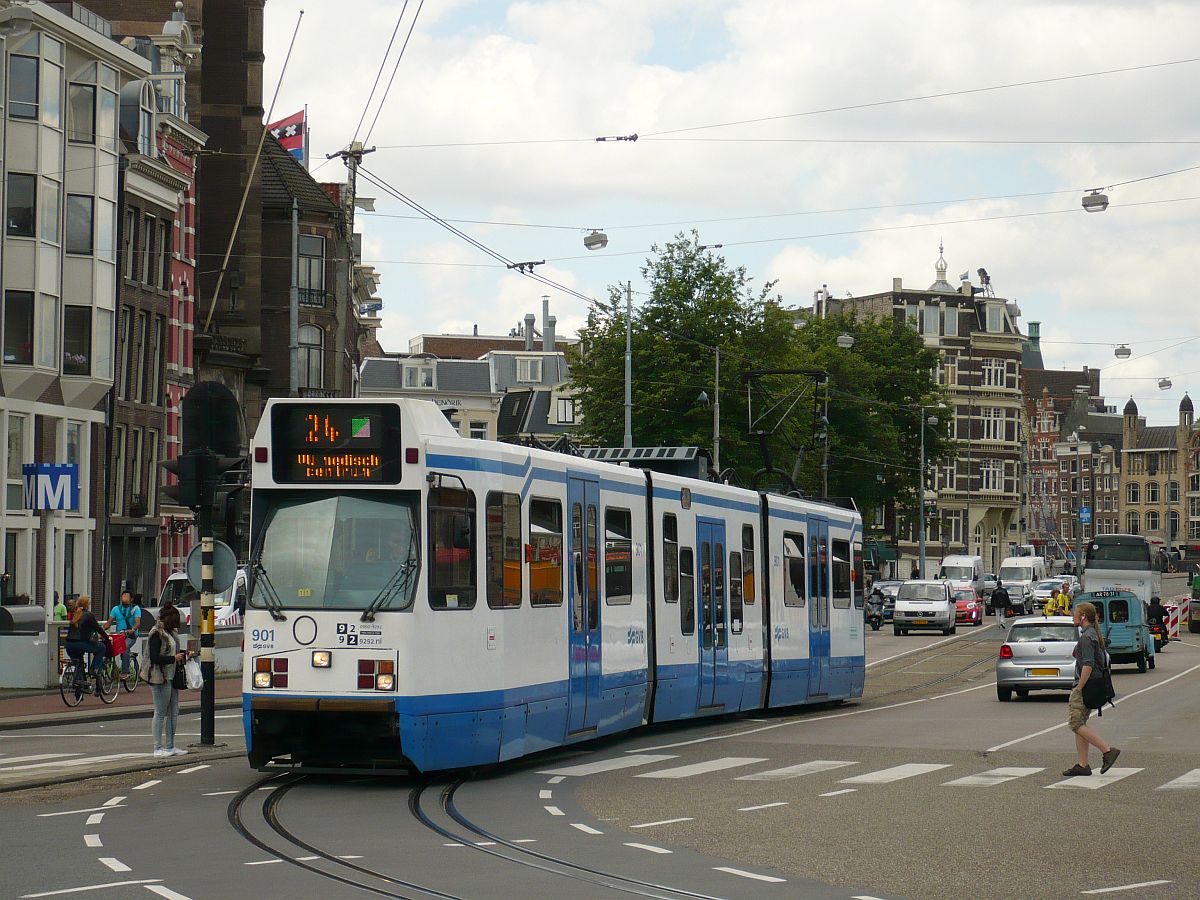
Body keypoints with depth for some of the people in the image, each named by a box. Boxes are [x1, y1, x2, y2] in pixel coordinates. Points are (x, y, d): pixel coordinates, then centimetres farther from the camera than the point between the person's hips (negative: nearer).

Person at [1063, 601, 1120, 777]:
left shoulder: (1086, 637, -16)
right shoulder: (1094, 634, 16)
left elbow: (1088, 665, -24)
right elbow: (1104, 660, 23)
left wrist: (1079, 688, -20)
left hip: (1085, 686, -10)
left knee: (1076, 723, -10)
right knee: (1079, 723, 12)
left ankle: (1108, 751, -15)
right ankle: (1082, 765, 11)